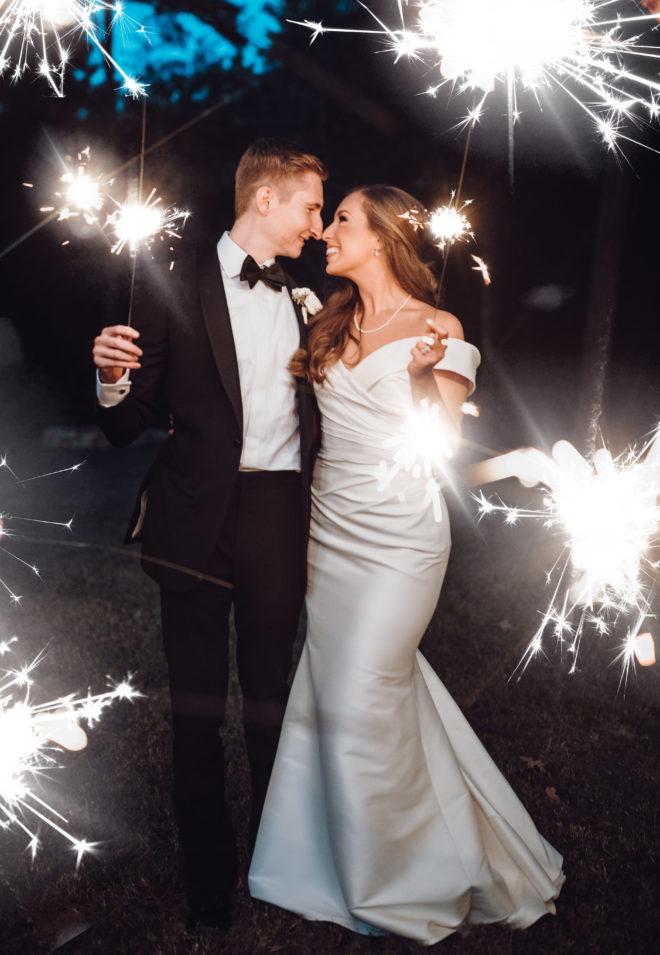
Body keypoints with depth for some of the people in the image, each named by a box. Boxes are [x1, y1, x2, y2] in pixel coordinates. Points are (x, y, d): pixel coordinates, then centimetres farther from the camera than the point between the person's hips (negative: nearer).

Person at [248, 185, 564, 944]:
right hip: (330, 532, 6)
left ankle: (406, 882, 22)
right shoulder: (330, 325, 11)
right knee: (328, 695, 10)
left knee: (360, 703, -2)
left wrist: (426, 374, -24)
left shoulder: (437, 330, -7)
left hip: (397, 540, -6)